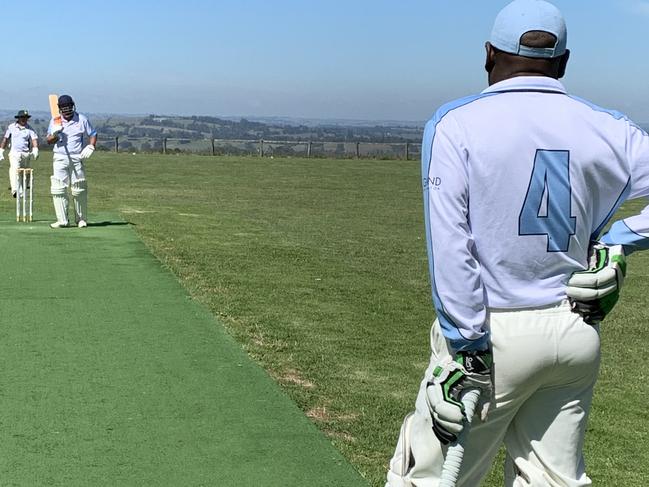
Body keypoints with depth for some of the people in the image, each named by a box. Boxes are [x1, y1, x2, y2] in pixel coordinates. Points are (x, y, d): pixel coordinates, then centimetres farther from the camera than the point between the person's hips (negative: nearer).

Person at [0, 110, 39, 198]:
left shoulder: (30, 129, 5)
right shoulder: (11, 127, 9)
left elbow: (34, 139, -6)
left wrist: (35, 149, -25)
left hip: (26, 154, 1)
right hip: (14, 153, -1)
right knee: (14, 169, -20)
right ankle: (14, 190, -34)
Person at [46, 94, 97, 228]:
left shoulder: (82, 120, 3)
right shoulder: (55, 121, 6)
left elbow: (93, 134, 10)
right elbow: (49, 141, 6)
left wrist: (90, 147, -8)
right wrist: (55, 134, -15)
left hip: (77, 158, -1)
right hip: (60, 158, 1)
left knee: (79, 190, 1)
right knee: (58, 189, -7)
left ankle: (81, 219, 13)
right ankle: (62, 220, -4)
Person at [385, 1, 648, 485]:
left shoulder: (455, 123, -7)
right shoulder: (607, 129, 3)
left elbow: (451, 247, -15)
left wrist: (467, 353, -14)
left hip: (495, 333, -4)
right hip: (577, 334, 5)